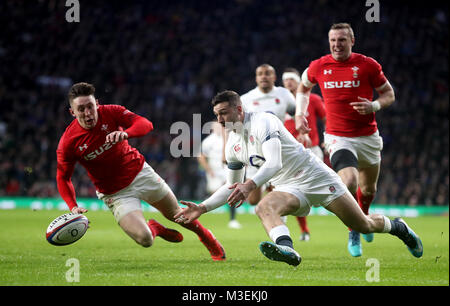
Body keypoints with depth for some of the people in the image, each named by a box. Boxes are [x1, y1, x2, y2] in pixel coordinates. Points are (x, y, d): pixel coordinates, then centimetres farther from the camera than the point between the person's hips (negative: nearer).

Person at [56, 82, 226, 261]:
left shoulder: (111, 112, -16)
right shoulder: (68, 142, -19)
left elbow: (146, 124, -27)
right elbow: (63, 178, -8)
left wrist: (125, 133, -49)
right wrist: (73, 206, -24)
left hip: (140, 173, 2)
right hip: (116, 193, -2)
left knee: (175, 214, 15)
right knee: (144, 239, -17)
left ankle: (205, 235, 47)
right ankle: (154, 228, 21)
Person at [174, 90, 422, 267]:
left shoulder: (262, 122, -18)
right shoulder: (232, 146, 6)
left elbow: (274, 163, -32)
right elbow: (232, 186, 17)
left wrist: (250, 185, -48)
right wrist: (202, 208, 5)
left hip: (316, 177, -5)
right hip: (289, 189, 5)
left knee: (364, 226, 0)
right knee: (264, 207, -31)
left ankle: (396, 227, 34)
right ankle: (286, 249, -57)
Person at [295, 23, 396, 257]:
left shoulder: (368, 65, -4)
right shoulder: (318, 67, -1)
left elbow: (389, 94, 5)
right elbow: (303, 88, 21)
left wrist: (375, 105, -15)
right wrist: (300, 113, 8)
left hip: (368, 137, 2)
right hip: (338, 138, -2)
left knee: (368, 189, 15)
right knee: (349, 182, -24)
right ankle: (353, 233, -4)